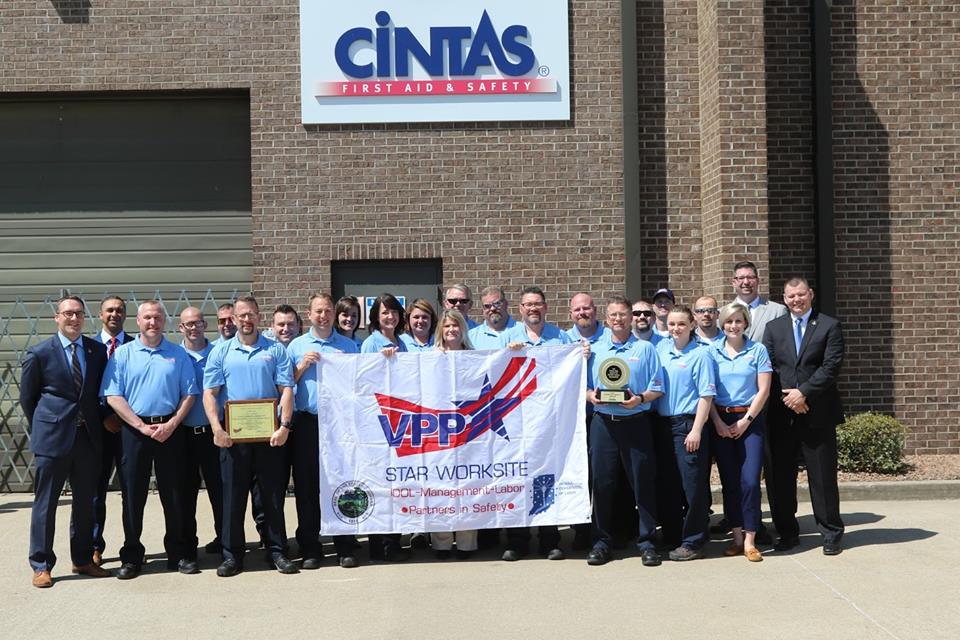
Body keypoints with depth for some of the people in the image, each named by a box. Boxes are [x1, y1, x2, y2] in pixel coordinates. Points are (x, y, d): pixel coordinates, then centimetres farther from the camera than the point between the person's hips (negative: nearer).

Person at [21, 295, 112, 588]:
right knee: (45, 503, 3)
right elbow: (27, 397, 3)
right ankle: (41, 565, 12)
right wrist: (42, 428, 4)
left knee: (86, 501, 12)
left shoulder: (98, 350, 6)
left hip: (88, 436, 4)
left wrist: (96, 423, 8)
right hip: (52, 438, -4)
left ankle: (83, 560, 24)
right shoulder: (40, 353, -4)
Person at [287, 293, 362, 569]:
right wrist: (303, 365, -7)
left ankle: (345, 548, 9)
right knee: (307, 487, 2)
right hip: (307, 423, 0)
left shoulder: (348, 345, 11)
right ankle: (310, 549, 11)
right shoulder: (297, 346, 10)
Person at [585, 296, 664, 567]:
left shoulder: (645, 348, 6)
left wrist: (640, 399, -15)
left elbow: (657, 389, 2)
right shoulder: (594, 349, 13)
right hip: (603, 422, 2)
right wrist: (590, 396, -9)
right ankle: (602, 541, 12)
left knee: (642, 482, 0)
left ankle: (646, 541, 9)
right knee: (602, 482, 2)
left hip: (636, 421, -2)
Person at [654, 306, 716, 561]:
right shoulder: (661, 347, 9)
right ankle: (671, 535, 25)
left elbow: (706, 396, -10)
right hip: (663, 423, 6)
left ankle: (693, 542, 5)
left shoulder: (700, 355, -7)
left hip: (688, 424, -6)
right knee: (667, 482, 13)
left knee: (693, 484, -3)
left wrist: (696, 430, -15)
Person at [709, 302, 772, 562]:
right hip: (721, 421, 2)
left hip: (750, 420, -2)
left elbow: (764, 390, -2)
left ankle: (750, 541, -1)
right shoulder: (712, 352, 6)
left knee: (750, 480, -8)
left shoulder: (758, 350, 2)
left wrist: (746, 420, -7)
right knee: (729, 481, 5)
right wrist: (717, 422, -6)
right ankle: (737, 536, 14)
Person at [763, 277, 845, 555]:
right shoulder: (773, 327, 11)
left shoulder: (829, 326, 3)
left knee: (822, 476, 2)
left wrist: (803, 392, -14)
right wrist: (788, 397, -8)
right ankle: (787, 532, 17)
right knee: (781, 477, 6)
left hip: (817, 412, -3)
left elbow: (831, 366, -7)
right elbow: (769, 367, 4)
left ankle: (831, 534, 13)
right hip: (782, 414, 3)